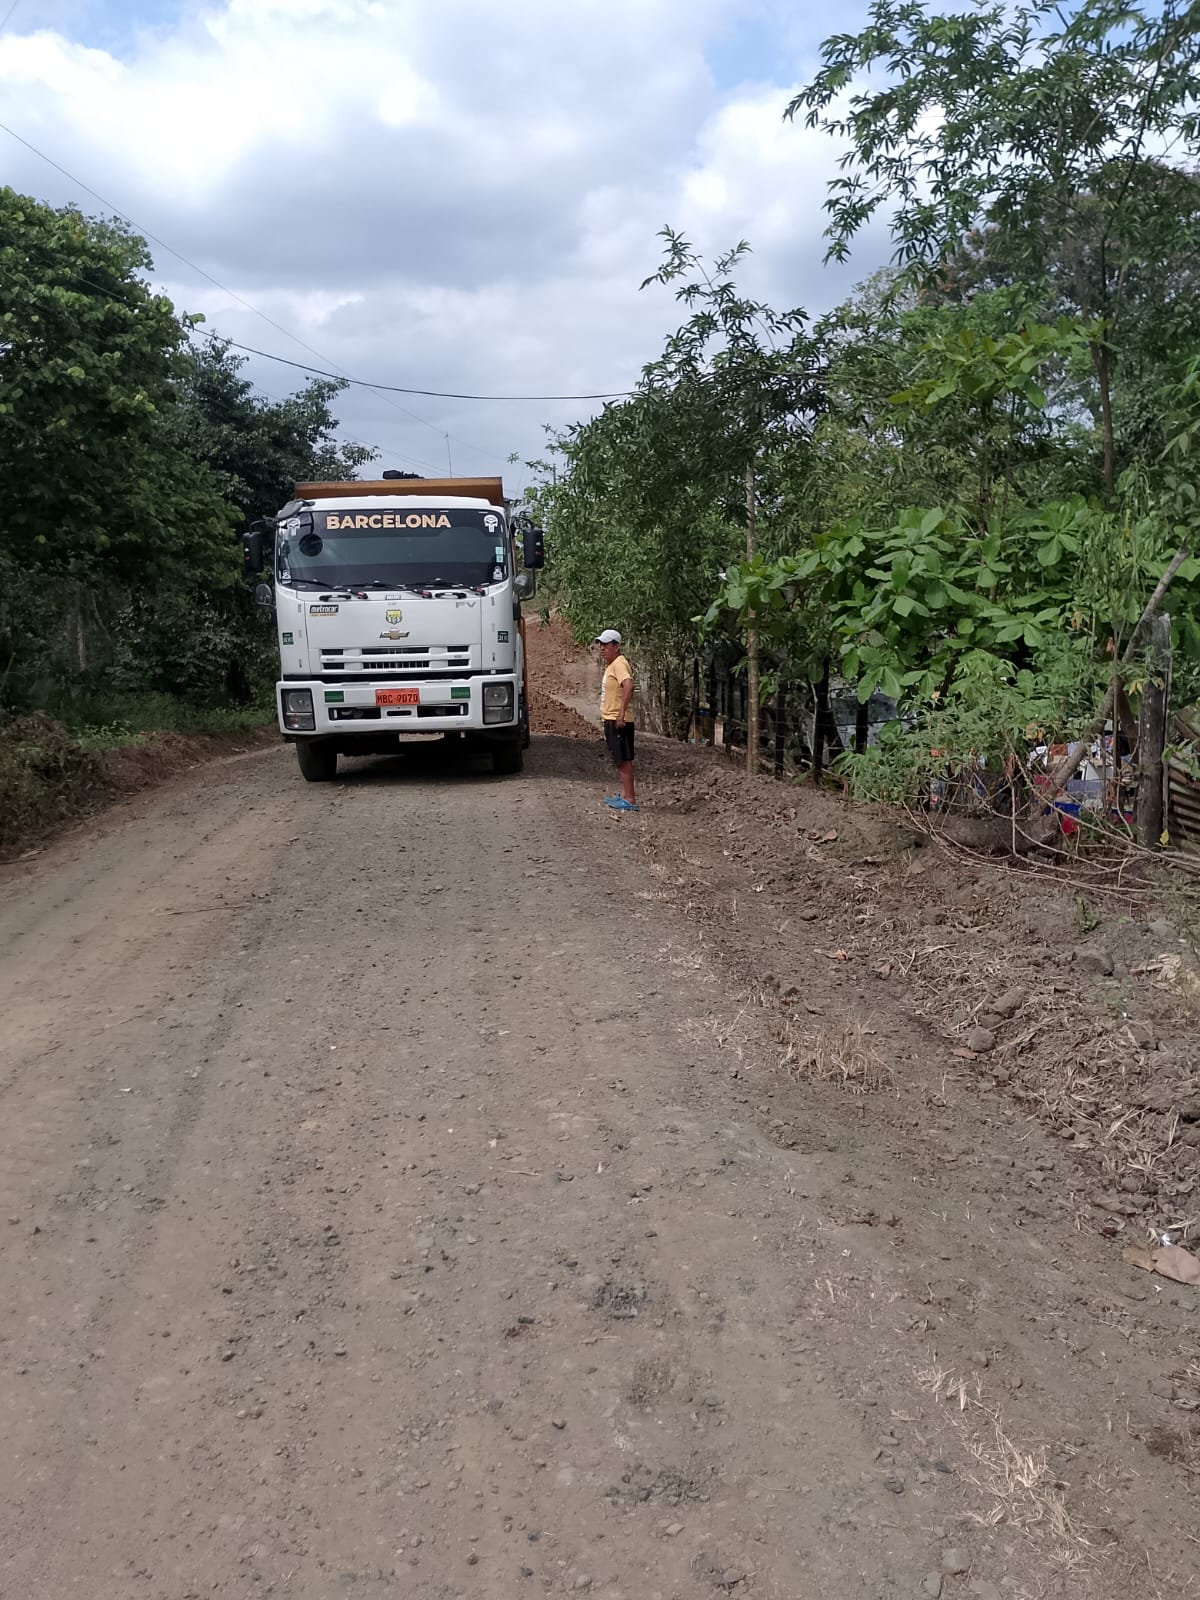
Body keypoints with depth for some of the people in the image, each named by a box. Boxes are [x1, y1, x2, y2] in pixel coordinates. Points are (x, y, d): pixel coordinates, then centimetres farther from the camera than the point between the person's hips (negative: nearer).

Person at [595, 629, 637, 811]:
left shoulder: (619, 664, -15)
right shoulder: (611, 665, 16)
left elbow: (629, 686, -31)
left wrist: (621, 714, -32)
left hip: (618, 721, -10)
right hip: (610, 720, 10)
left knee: (624, 760, -8)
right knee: (620, 760, 15)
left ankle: (630, 799, -7)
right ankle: (624, 795, 22)